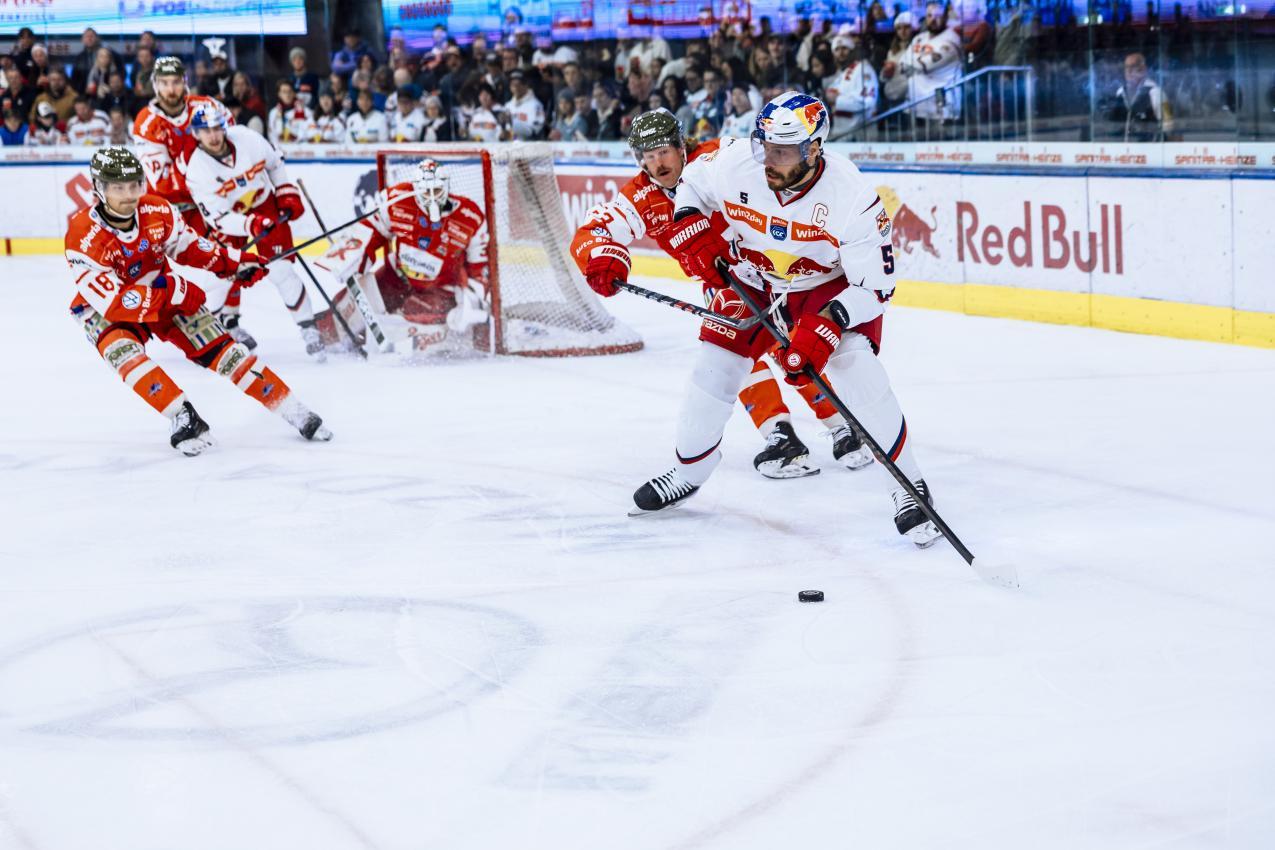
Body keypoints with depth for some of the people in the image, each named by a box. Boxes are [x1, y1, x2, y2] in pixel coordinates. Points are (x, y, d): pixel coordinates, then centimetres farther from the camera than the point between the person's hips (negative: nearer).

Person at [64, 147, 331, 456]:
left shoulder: (157, 211, -14)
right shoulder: (83, 239, -29)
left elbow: (187, 245, 6)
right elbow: (114, 303, -31)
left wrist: (233, 261, -5)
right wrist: (173, 291, -34)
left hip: (164, 292, 4)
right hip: (104, 309, -3)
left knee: (216, 346, -7)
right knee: (123, 350, -34)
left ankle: (291, 409, -1)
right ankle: (184, 418, -30)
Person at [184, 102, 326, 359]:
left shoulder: (247, 138, -19)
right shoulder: (197, 171, -23)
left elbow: (274, 162, 3)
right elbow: (218, 218, -25)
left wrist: (288, 195, 0)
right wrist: (250, 225, -41)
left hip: (267, 207, 0)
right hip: (228, 217, 0)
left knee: (280, 269, -10)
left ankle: (309, 330, -3)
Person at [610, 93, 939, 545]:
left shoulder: (852, 197, -33)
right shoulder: (734, 162, -25)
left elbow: (876, 283, -27)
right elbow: (691, 184, 0)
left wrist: (829, 324, -39)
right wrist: (691, 229, -17)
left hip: (831, 285, -3)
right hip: (750, 280, 4)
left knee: (857, 372, -23)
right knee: (713, 370, 2)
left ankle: (910, 488, -11)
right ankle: (687, 473, 29)